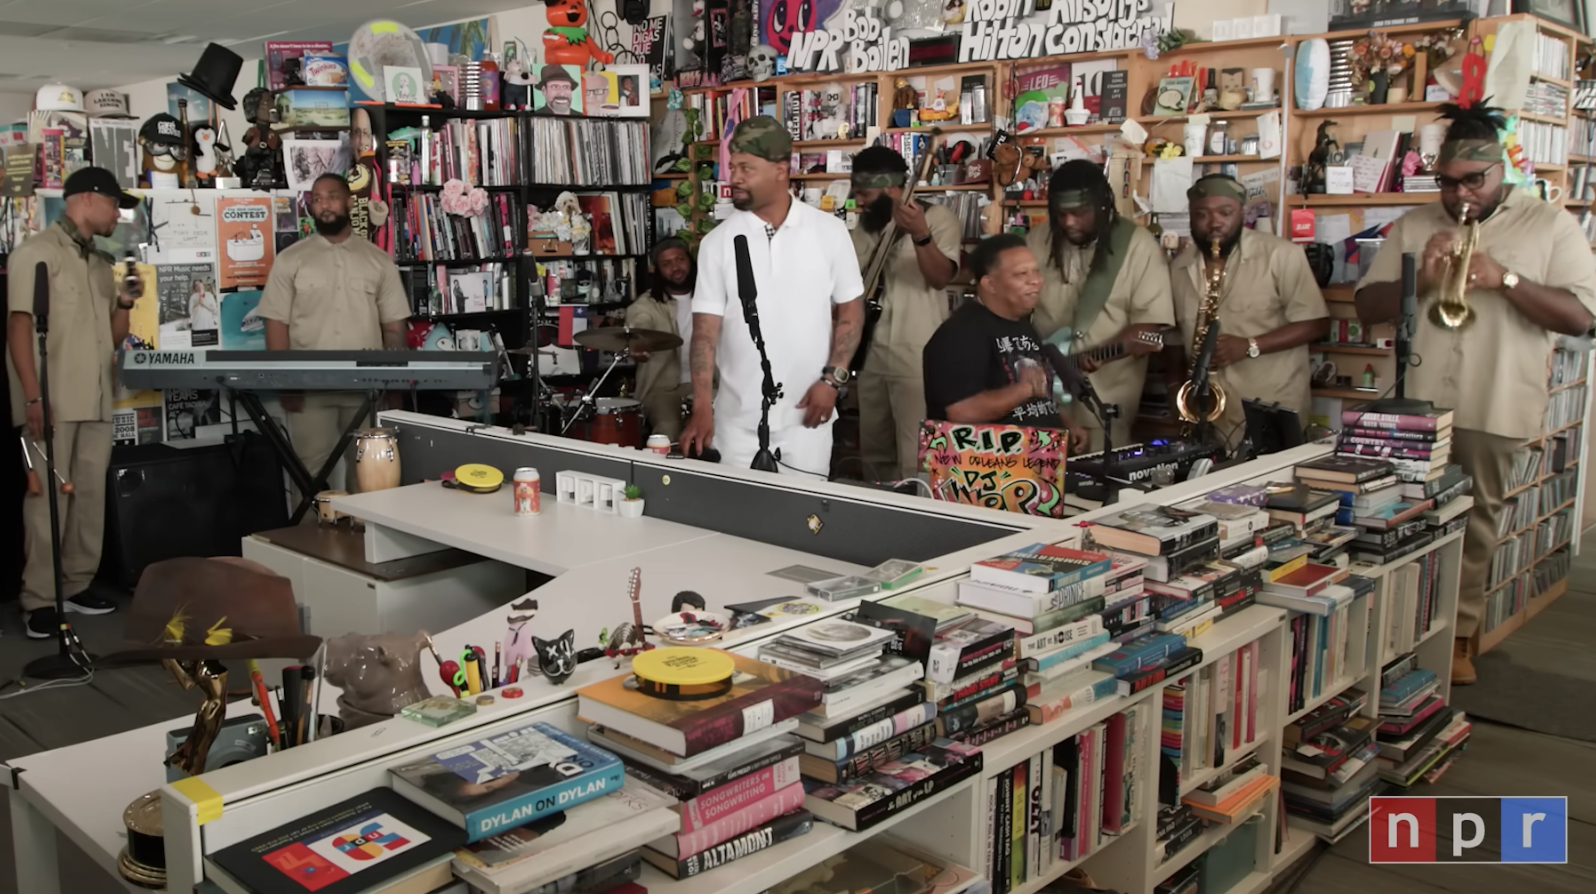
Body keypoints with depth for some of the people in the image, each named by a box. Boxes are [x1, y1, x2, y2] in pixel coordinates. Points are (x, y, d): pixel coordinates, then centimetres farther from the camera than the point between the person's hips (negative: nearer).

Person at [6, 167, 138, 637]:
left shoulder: (101, 263, 18)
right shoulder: (37, 252, -3)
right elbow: (20, 325, -11)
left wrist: (124, 304, 2)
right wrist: (33, 397, -18)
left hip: (95, 399, 7)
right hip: (54, 400, -7)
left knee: (91, 495, 8)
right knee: (48, 497, -6)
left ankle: (77, 585, 17)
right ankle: (39, 599, 0)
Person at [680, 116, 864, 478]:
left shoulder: (829, 231, -2)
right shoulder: (718, 242, -2)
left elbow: (851, 310, 5)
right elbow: (706, 329, -5)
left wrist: (832, 379, -6)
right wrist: (701, 407, -16)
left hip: (804, 416, 0)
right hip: (737, 420, 1)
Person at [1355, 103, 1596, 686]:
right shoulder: (1413, 226, 11)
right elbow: (1368, 307, 7)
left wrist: (1504, 279, -16)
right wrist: (1420, 280, -11)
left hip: (1494, 412, -1)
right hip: (1415, 404, 2)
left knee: (1474, 526, 6)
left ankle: (1458, 634, 19)